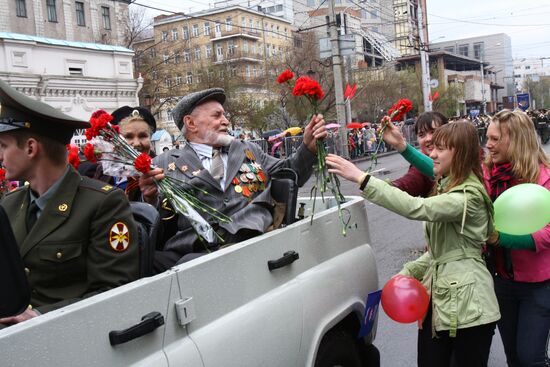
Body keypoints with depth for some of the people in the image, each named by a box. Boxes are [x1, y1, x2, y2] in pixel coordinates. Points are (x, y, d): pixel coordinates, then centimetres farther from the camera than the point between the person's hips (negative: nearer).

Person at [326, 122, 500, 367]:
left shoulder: (469, 196, -16)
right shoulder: (444, 187, 15)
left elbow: (415, 208, -31)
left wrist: (361, 178, -32)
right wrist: (409, 272, 5)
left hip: (467, 307, -8)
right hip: (437, 299, 8)